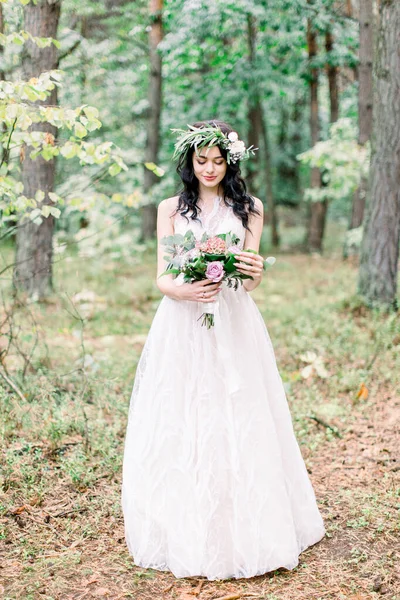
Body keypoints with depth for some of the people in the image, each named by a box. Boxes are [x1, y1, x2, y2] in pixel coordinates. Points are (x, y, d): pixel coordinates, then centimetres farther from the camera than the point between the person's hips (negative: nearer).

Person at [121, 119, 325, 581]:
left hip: (234, 328, 0)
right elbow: (162, 279, 2)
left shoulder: (249, 209, 9)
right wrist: (186, 290, -20)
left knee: (238, 427, -2)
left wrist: (253, 275, -22)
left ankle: (246, 533, 11)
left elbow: (249, 281, 2)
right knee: (180, 430, -1)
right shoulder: (170, 209, 8)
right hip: (181, 330, 0)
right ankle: (185, 534, 10)